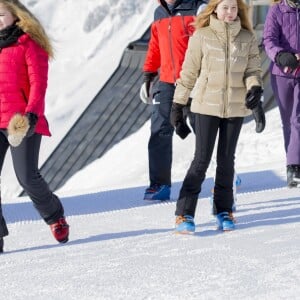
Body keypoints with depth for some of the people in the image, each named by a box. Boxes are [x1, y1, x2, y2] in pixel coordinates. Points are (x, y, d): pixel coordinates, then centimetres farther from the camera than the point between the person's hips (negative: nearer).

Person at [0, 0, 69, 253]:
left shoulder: (29, 44, 1)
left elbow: (38, 83, -7)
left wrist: (31, 114, -20)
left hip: (21, 122, -5)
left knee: (26, 176, -8)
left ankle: (54, 216, 19)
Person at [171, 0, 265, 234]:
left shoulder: (248, 38, 4)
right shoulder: (202, 36, -3)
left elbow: (253, 69, -1)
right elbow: (189, 72, 2)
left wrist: (255, 89, -22)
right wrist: (178, 104, 4)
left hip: (236, 106, 2)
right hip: (207, 105, -2)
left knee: (227, 159, 9)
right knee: (202, 159, -6)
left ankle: (224, 211, 20)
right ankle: (184, 214, -3)